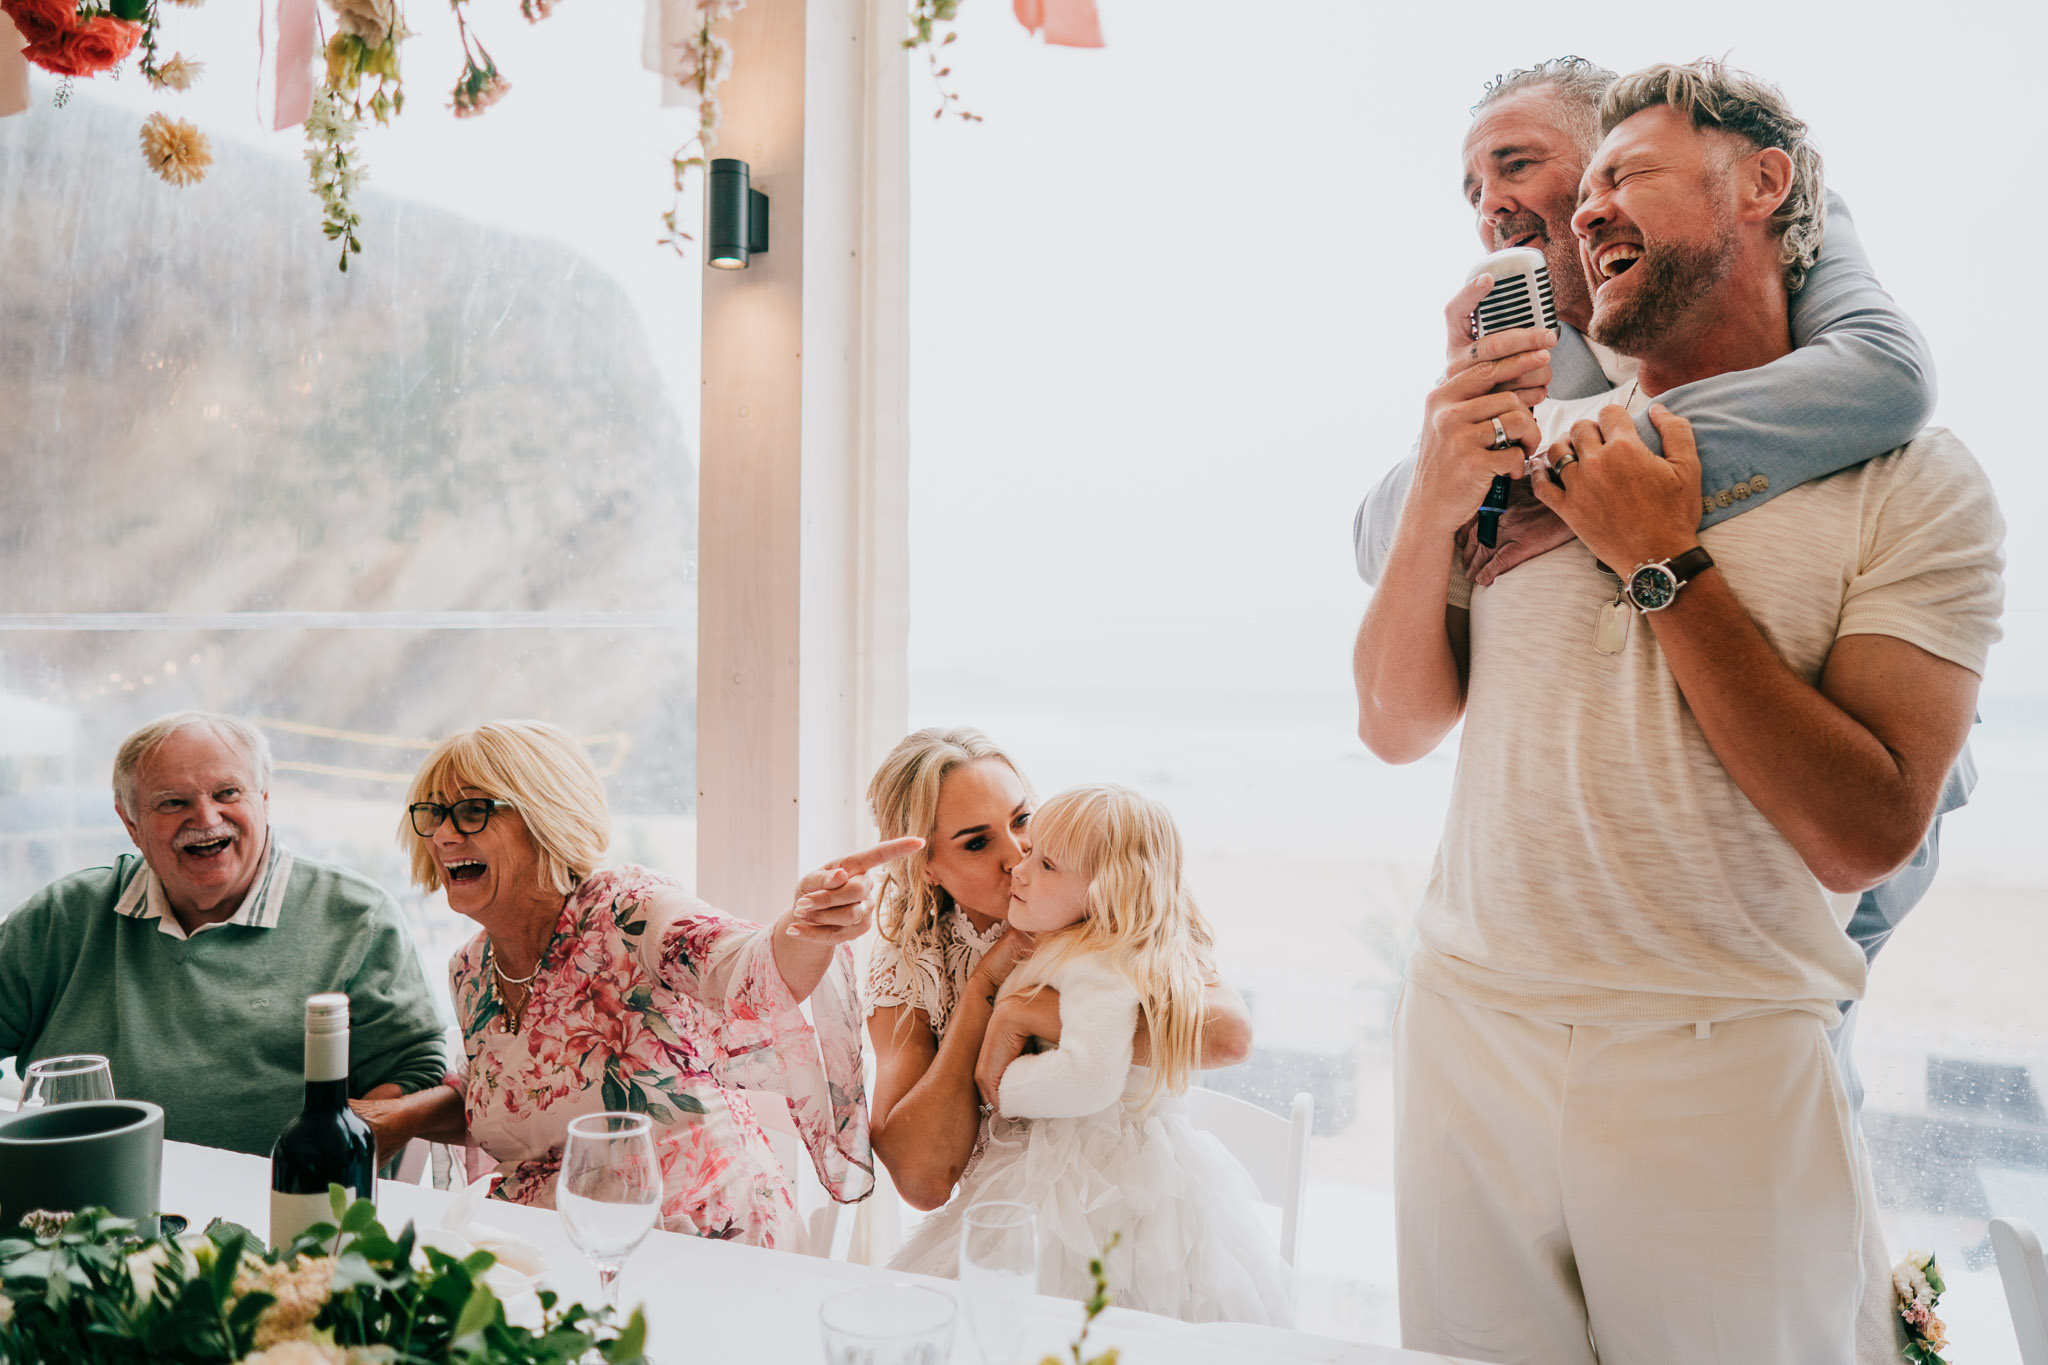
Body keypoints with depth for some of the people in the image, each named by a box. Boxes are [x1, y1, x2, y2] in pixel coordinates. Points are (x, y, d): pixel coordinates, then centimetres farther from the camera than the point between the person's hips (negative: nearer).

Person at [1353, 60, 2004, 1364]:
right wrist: (1435, 507, -10)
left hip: (1724, 1066, -3)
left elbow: (1861, 836, -13)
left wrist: (1666, 565, -14)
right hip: (1468, 1026, 3)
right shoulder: (1535, 445, 6)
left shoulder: (1914, 481, -4)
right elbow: (1398, 726, 5)